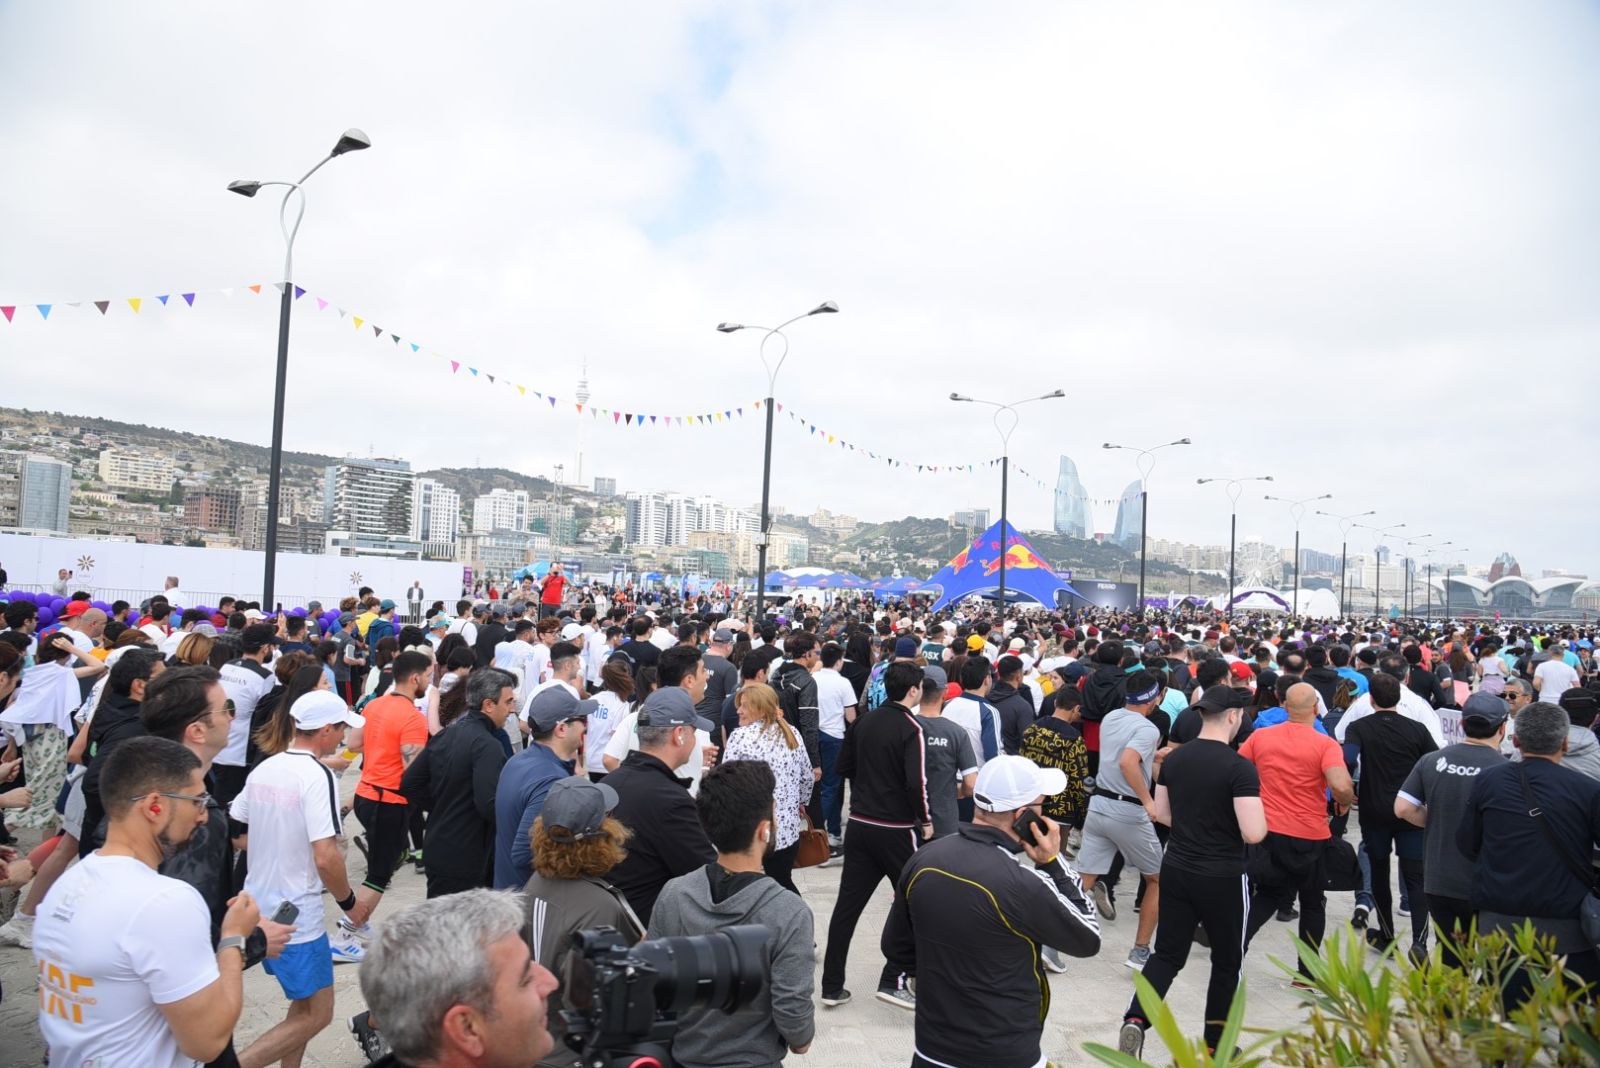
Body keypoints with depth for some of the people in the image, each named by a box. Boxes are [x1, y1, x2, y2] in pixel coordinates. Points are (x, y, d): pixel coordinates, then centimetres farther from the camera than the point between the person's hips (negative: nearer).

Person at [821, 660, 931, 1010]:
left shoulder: (864, 721, 5)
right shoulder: (911, 728, -15)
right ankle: (894, 979, 8)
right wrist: (926, 822, -9)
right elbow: (917, 782, -22)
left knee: (847, 905, 10)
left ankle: (832, 986, 17)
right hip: (897, 830, -6)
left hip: (859, 824, 6)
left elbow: (844, 767, 12)